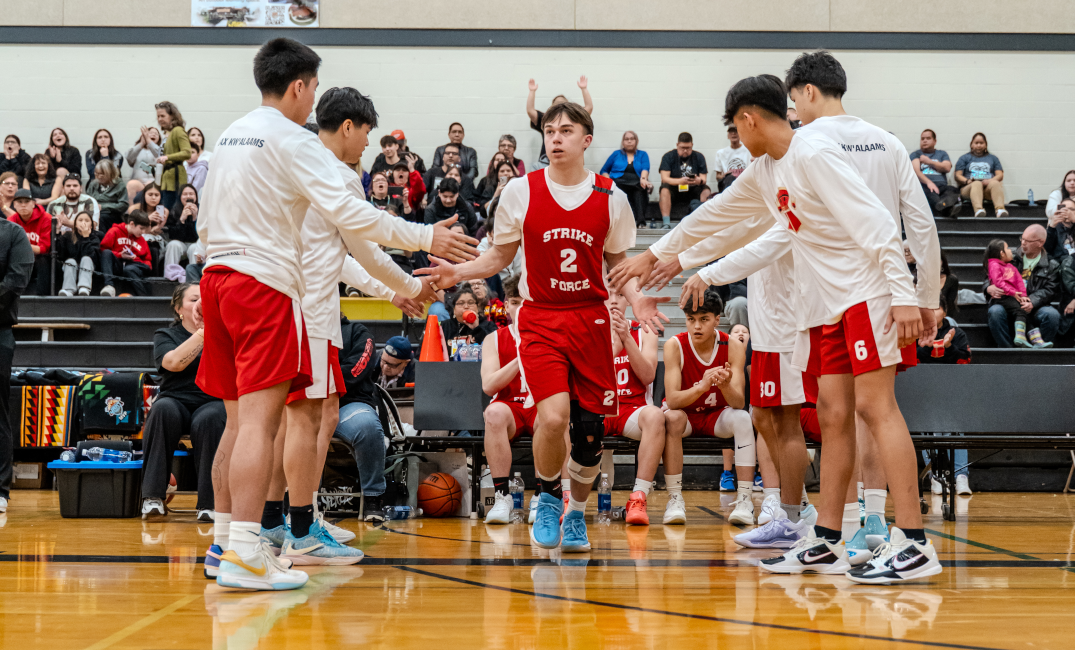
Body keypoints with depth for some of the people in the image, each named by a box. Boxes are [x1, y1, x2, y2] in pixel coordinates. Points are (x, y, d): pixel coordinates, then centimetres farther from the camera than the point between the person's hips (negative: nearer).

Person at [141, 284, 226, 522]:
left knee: (208, 420, -36)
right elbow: (175, 362, -9)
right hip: (177, 401, 0)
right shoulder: (165, 335, 14)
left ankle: (209, 502, -31)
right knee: (164, 409, -36)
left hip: (214, 402, 0)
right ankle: (153, 496, -31)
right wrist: (204, 331, -11)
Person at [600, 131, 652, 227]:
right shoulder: (616, 154, 26)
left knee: (640, 190, -39)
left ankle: (641, 220, -54)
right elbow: (604, 171, 23)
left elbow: (645, 169, 4)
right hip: (618, 183, 0)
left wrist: (643, 179, -20)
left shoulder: (642, 155, 24)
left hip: (636, 183, 0)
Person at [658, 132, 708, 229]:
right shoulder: (668, 157, -1)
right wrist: (679, 181, -34)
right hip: (674, 193, -1)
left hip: (692, 192, 1)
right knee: (665, 189, -33)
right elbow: (664, 178, -14)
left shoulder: (699, 157, 5)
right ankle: (666, 223, -36)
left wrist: (699, 181, -31)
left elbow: (703, 179, -4)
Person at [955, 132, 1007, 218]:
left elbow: (1000, 175, 14)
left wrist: (990, 181, -10)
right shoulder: (964, 158, 25)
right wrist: (967, 181, -12)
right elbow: (958, 176, 12)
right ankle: (978, 210, -66)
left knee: (995, 183, -35)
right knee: (977, 184, -38)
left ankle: (1000, 209, -61)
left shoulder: (993, 158, 29)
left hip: (989, 187, 1)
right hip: (968, 188, -1)